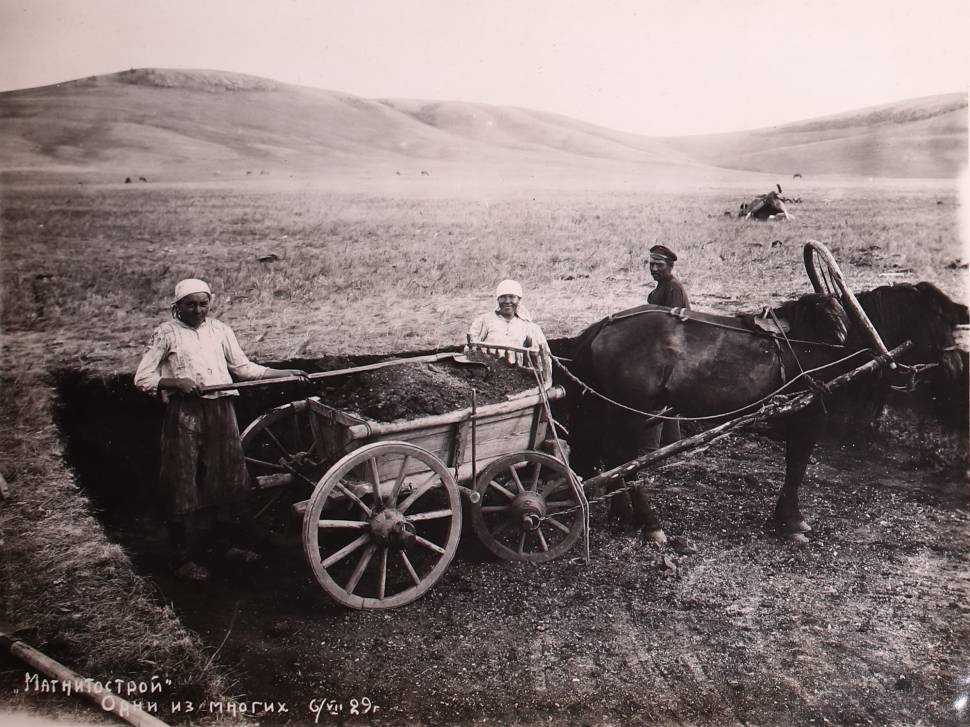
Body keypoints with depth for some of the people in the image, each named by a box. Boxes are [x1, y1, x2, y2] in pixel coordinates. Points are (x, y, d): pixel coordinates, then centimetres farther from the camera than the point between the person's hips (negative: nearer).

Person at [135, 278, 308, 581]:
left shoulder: (220, 330, 9)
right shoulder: (166, 334, -3)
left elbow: (244, 367, 14)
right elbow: (142, 378, -3)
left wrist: (287, 373, 7)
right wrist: (177, 382, -19)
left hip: (221, 410, 4)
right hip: (184, 414, -4)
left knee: (231, 480, 10)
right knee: (183, 486, 1)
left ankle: (229, 544, 29)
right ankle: (181, 558, 14)